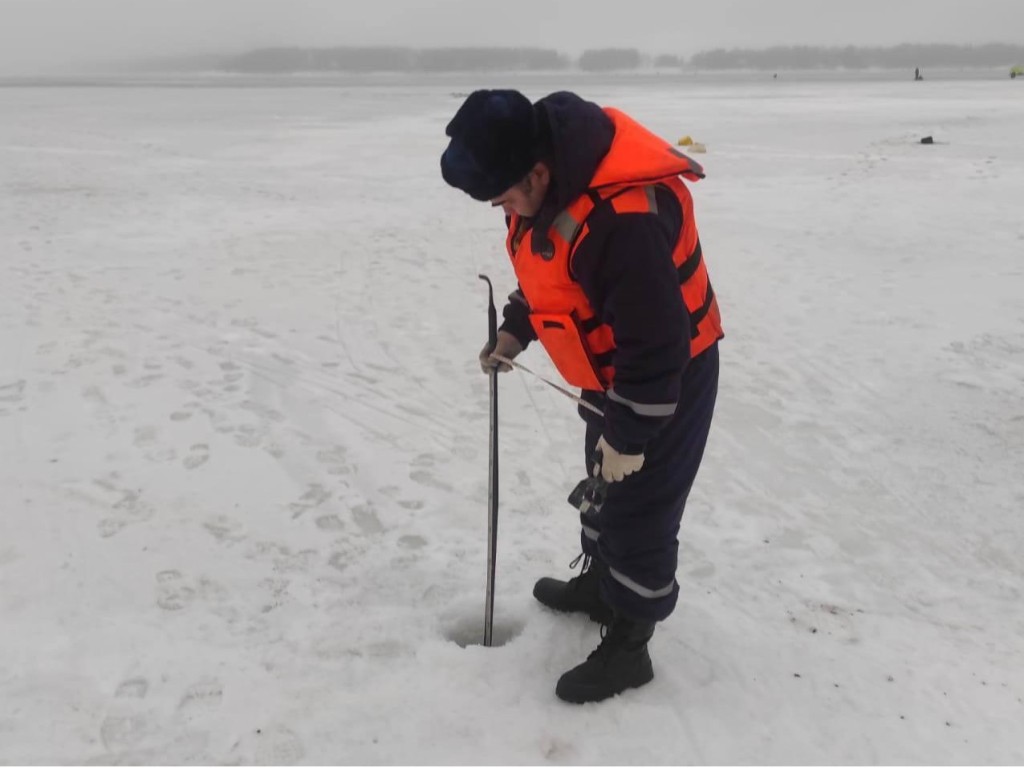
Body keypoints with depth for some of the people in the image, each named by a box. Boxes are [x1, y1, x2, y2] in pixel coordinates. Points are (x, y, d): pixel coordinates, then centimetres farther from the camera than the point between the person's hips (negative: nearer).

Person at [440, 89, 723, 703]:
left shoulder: (624, 218, -37)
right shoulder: (551, 178, -7)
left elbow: (656, 342, -31)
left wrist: (629, 435, -22)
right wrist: (515, 330, 6)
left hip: (670, 377, -9)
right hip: (616, 372, 9)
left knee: (641, 508, 2)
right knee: (603, 485, 24)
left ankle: (628, 646, 20)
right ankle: (599, 583, 46)